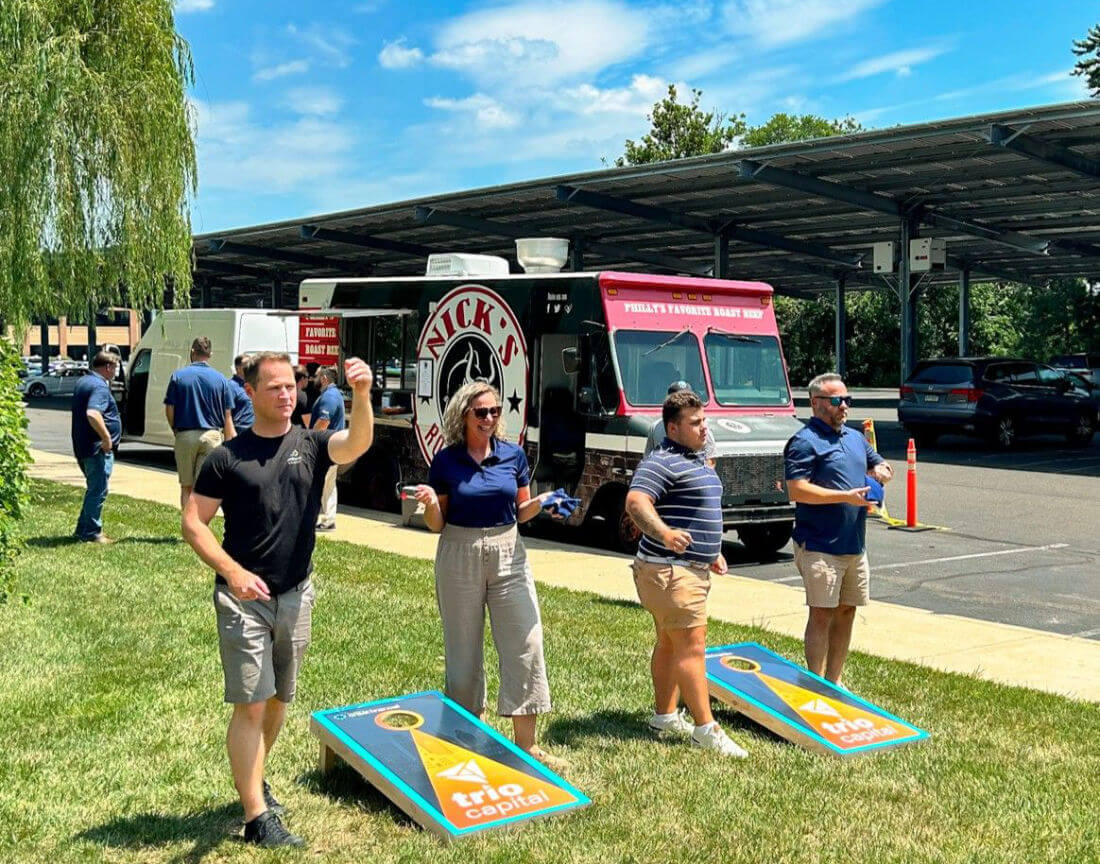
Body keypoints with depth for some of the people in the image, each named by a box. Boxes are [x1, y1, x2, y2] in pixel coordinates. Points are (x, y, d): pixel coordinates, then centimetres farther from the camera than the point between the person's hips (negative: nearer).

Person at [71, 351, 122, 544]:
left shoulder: (82, 382, 16)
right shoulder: (100, 387, -17)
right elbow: (93, 414, -32)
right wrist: (107, 437, -25)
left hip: (82, 446, 10)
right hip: (97, 448, -10)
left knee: (94, 489, 19)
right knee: (98, 490, -3)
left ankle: (83, 529, 25)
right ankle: (91, 533, 0)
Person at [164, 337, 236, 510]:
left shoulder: (178, 376, 0)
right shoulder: (220, 379, 1)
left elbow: (169, 410, 0)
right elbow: (227, 417, 1)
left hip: (185, 436, 0)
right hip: (212, 436, 0)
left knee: (186, 486, 11)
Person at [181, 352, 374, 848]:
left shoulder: (312, 445, 1)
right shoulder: (228, 457, -4)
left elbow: (358, 443, -19)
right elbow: (193, 522, -4)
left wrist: (362, 394, -39)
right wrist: (232, 572, -17)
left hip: (296, 596, 4)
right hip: (243, 598, -4)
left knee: (279, 699, 17)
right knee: (251, 704, -5)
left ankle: (252, 779, 38)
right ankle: (257, 817, 1)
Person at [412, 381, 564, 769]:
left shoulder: (513, 455, 3)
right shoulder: (446, 461, -2)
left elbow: (521, 512, 12)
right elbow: (436, 524, 2)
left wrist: (542, 502, -9)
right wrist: (430, 503, -19)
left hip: (508, 553, 2)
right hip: (459, 555, -2)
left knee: (526, 646, -3)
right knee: (463, 650, 7)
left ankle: (526, 743, 6)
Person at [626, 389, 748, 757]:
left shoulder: (698, 460, 17)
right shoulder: (663, 462, -16)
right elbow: (636, 501, -31)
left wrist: (712, 553, 26)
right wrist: (664, 533, -47)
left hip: (692, 568, 10)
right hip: (670, 570, -10)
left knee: (670, 643, 17)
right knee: (692, 647, -9)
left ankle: (665, 714, 27)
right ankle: (706, 729, -6)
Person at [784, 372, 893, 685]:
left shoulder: (855, 438, 17)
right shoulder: (804, 442, -10)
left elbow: (879, 464, 29)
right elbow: (797, 490, -19)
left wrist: (881, 470, 3)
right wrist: (846, 496, -21)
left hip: (854, 545, 8)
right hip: (820, 547, -8)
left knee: (846, 612, 13)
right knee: (821, 614, -4)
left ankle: (834, 680, 24)